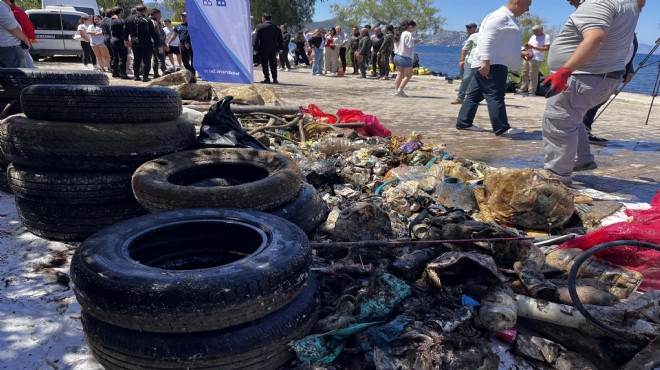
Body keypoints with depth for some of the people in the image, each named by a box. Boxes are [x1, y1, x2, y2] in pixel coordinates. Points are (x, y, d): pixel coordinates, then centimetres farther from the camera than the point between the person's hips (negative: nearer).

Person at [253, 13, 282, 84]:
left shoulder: (260, 27, -5)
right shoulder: (277, 28, 8)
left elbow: (256, 39, -8)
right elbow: (280, 40, 10)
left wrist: (256, 49, -4)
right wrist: (278, 50, 14)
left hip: (263, 49, -4)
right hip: (273, 50, 4)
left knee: (264, 64, 2)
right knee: (273, 64, 10)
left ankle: (267, 78, -1)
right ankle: (275, 79, 10)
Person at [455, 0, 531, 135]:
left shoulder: (508, 18, 23)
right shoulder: (500, 16, -12)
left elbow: (505, 43, 32)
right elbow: (487, 40, -22)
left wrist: (520, 52, 24)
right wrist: (486, 62, -30)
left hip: (494, 64, 11)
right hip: (491, 65, -11)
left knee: (475, 95, 11)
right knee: (495, 96, -9)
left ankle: (464, 123, 16)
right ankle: (502, 128, -6)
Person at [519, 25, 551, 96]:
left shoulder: (546, 37, -1)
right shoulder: (533, 37, 22)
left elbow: (547, 48, -11)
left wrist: (534, 47, -16)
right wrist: (526, 46, 0)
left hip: (536, 59, -8)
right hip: (527, 58, 8)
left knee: (533, 76, -11)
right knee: (524, 75, 5)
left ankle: (532, 91, -11)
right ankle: (523, 90, 11)